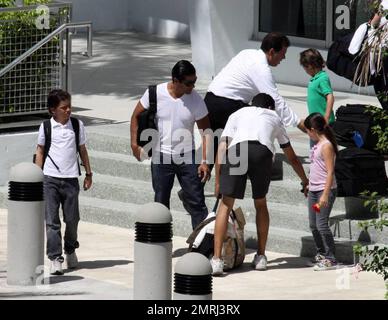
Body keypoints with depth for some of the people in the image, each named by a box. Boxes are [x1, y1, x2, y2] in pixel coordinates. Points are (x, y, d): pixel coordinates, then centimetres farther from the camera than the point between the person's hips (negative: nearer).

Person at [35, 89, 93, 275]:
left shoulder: (77, 125, 5)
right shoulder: (46, 127, 0)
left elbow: (82, 149, 13)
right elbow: (40, 151, 8)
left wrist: (88, 173, 14)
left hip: (71, 178, 2)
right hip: (50, 178, -2)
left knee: (72, 218, 7)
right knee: (51, 221, -5)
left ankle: (70, 250, 33)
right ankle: (55, 258, -4)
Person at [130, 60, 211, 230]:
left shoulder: (195, 100, -10)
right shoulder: (155, 93, -9)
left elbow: (206, 131, -6)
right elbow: (136, 116, 5)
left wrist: (204, 161, -14)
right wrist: (134, 144, -2)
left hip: (186, 158, 0)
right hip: (161, 158, 0)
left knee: (196, 202, -4)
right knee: (161, 203, 8)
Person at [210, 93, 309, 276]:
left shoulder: (237, 115, 35)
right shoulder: (274, 118, 38)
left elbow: (222, 148, 21)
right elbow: (292, 158, 46)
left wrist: (218, 182, 24)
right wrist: (305, 181, 61)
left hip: (236, 150, -1)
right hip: (263, 151, 1)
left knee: (226, 204, 7)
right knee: (260, 204, 23)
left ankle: (216, 259, -3)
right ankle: (261, 257, 27)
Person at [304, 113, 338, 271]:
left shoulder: (326, 145, -14)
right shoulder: (317, 145, 13)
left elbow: (330, 172, -18)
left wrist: (325, 194, -22)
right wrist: (308, 185, 25)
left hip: (325, 190, -9)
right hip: (314, 190, 9)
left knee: (321, 224, -11)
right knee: (313, 225, 13)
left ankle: (330, 258, -6)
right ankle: (321, 253, 28)